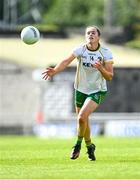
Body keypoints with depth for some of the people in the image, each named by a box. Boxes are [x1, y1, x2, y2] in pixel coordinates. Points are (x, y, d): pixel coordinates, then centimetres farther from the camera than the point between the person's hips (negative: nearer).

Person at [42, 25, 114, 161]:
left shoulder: (106, 53, -11)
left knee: (82, 117, -21)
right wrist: (54, 71, -44)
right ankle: (89, 147, 35)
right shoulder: (80, 50, -11)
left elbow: (109, 77, -12)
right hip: (80, 90, 3)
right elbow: (66, 61, -26)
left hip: (97, 91, -3)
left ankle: (78, 144, 2)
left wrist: (100, 68, -32)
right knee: (83, 120, 10)